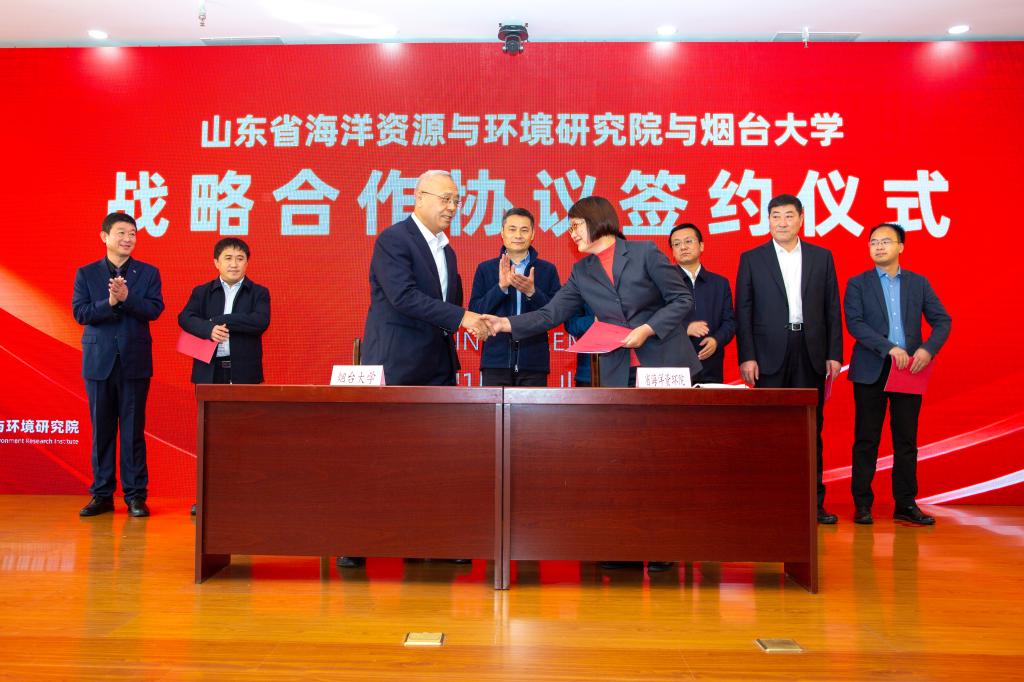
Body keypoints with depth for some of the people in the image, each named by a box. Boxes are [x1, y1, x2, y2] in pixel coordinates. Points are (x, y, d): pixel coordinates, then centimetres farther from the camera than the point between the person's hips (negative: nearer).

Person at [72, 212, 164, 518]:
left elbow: (155, 309, -7)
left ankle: (135, 495, 9)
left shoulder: (148, 273, 6)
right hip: (99, 362, 1)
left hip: (134, 362, -1)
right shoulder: (86, 274, 7)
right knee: (101, 430, 6)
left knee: (133, 430, 2)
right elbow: (80, 313, -4)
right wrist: (110, 302, -19)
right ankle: (102, 494, 15)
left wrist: (126, 297, -21)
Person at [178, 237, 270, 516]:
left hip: (244, 372, -1)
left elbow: (260, 322, -12)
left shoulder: (258, 293, 6)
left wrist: (220, 321, -13)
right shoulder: (202, 292, 11)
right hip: (210, 371, 2)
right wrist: (209, 330, -24)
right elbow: (185, 317, -6)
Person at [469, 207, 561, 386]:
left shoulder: (548, 270, 6)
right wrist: (501, 287, -14)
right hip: (496, 360, 0)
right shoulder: (485, 269, 6)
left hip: (534, 361, 0)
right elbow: (475, 313, 0)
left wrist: (532, 292, -15)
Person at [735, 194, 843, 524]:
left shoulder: (822, 257, 10)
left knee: (811, 428, 6)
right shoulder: (751, 259, 5)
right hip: (770, 354, -2)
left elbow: (832, 308, 8)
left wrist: (834, 353, 1)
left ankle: (814, 501, 13)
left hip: (812, 352, 2)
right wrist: (746, 356, -7)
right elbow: (743, 311, 1)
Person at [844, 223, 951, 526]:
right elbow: (854, 322, -9)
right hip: (871, 372, -2)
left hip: (910, 369, 2)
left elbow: (942, 320, 6)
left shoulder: (918, 283, 11)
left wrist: (928, 348, -13)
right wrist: (889, 348, -19)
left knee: (906, 440, 7)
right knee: (866, 440, 2)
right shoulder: (857, 284, 4)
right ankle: (862, 504, 8)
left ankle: (905, 504, 15)